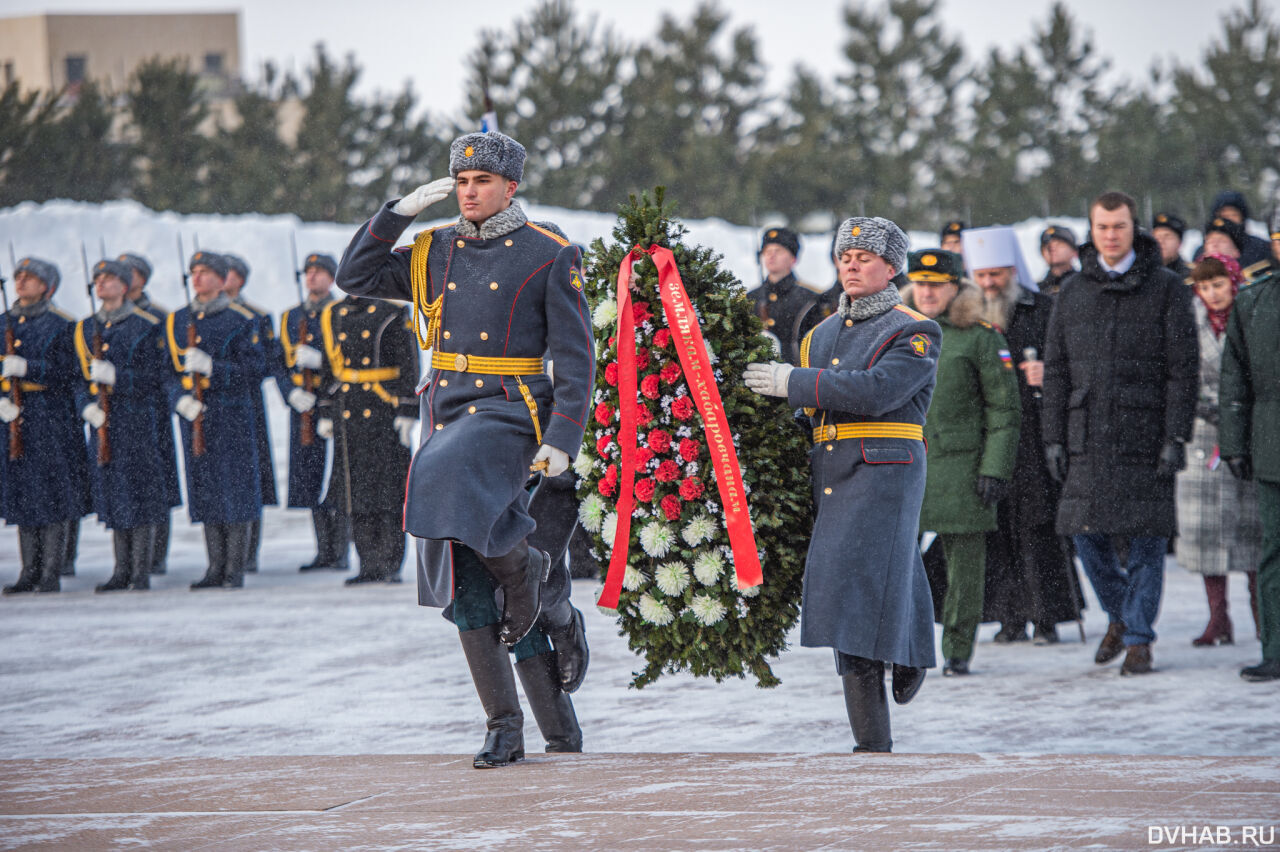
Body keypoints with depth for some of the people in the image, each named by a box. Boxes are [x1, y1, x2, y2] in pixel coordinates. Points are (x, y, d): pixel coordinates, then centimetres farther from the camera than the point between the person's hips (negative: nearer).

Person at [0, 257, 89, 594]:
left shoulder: (62, 326, -2)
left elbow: (66, 373, -10)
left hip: (52, 420, -5)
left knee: (53, 494, -4)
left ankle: (52, 573, -1)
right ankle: (30, 572, 12)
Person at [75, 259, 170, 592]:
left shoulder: (146, 327, -3)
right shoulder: (85, 328, 13)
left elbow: (153, 378, -8)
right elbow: (80, 377, 14)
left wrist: (116, 376, -20)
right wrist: (87, 406, -5)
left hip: (137, 423, -5)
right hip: (103, 423, 5)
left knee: (140, 494, -5)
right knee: (112, 494, 7)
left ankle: (142, 572, -1)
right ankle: (122, 571, 13)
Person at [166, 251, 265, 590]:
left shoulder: (242, 320, -2)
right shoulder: (176, 321, 12)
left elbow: (253, 370, -7)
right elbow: (169, 371, 13)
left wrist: (211, 367, -20)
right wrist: (181, 399, -7)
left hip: (232, 417, -4)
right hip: (194, 418, 4)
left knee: (235, 493, -3)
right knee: (205, 492, 6)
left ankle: (236, 570, 2)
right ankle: (216, 568, 12)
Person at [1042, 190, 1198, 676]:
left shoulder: (1166, 289, 2)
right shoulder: (1072, 293, 12)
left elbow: (1183, 368, -2)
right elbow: (1056, 371, 13)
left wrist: (1176, 438, -10)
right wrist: (1054, 439, 5)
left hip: (1145, 433, -3)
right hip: (1087, 438, 3)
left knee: (1146, 539, -3)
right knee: (1086, 533, 1)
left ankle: (1139, 640, 6)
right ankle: (1120, 616, 25)